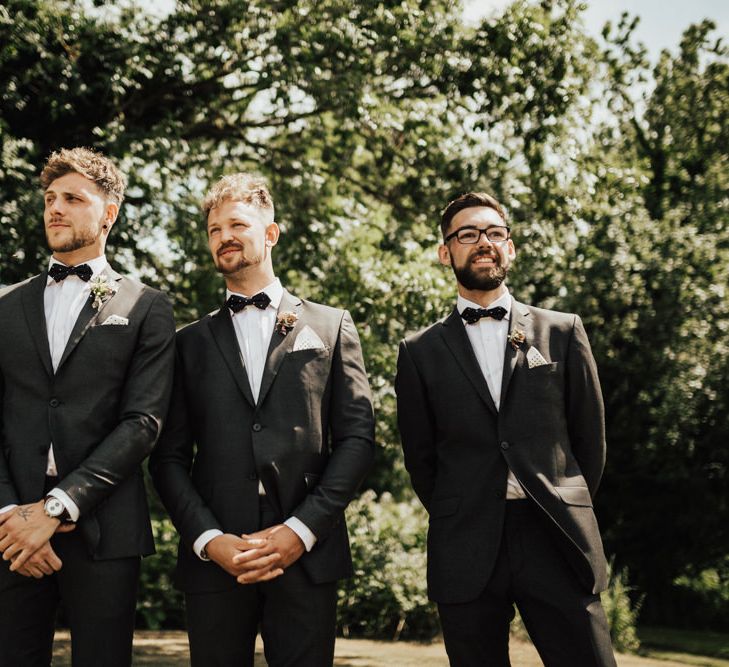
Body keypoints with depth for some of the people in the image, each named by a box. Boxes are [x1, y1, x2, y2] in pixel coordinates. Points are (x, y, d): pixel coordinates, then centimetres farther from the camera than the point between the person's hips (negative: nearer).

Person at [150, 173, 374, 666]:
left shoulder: (331, 326, 10)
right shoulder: (191, 342, 13)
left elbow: (357, 437, 3)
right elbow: (170, 456, 7)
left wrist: (301, 530, -7)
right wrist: (209, 539, -8)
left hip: (307, 555, -1)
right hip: (214, 560, 1)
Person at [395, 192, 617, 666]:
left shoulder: (562, 332, 8)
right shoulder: (420, 351, 7)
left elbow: (590, 435, 11)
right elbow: (419, 456, 11)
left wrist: (567, 515, 11)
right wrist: (458, 522, 9)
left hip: (557, 543, 0)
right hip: (466, 556, 0)